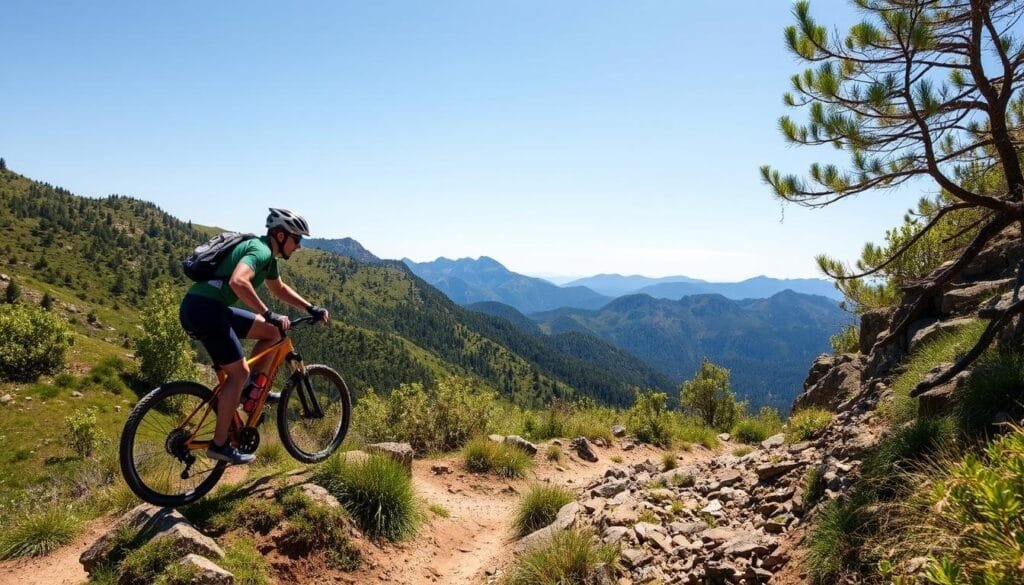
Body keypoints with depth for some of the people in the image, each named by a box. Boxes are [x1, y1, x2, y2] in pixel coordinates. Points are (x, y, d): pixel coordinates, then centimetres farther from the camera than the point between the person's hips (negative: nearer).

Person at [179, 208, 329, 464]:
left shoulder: (267, 256, 18)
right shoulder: (260, 251, -13)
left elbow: (279, 288, 35)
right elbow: (238, 282, -32)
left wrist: (311, 308, 27)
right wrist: (269, 314, -26)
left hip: (206, 308, 10)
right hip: (204, 308, -10)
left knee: (273, 331, 13)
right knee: (239, 372, -7)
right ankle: (219, 445, -2)